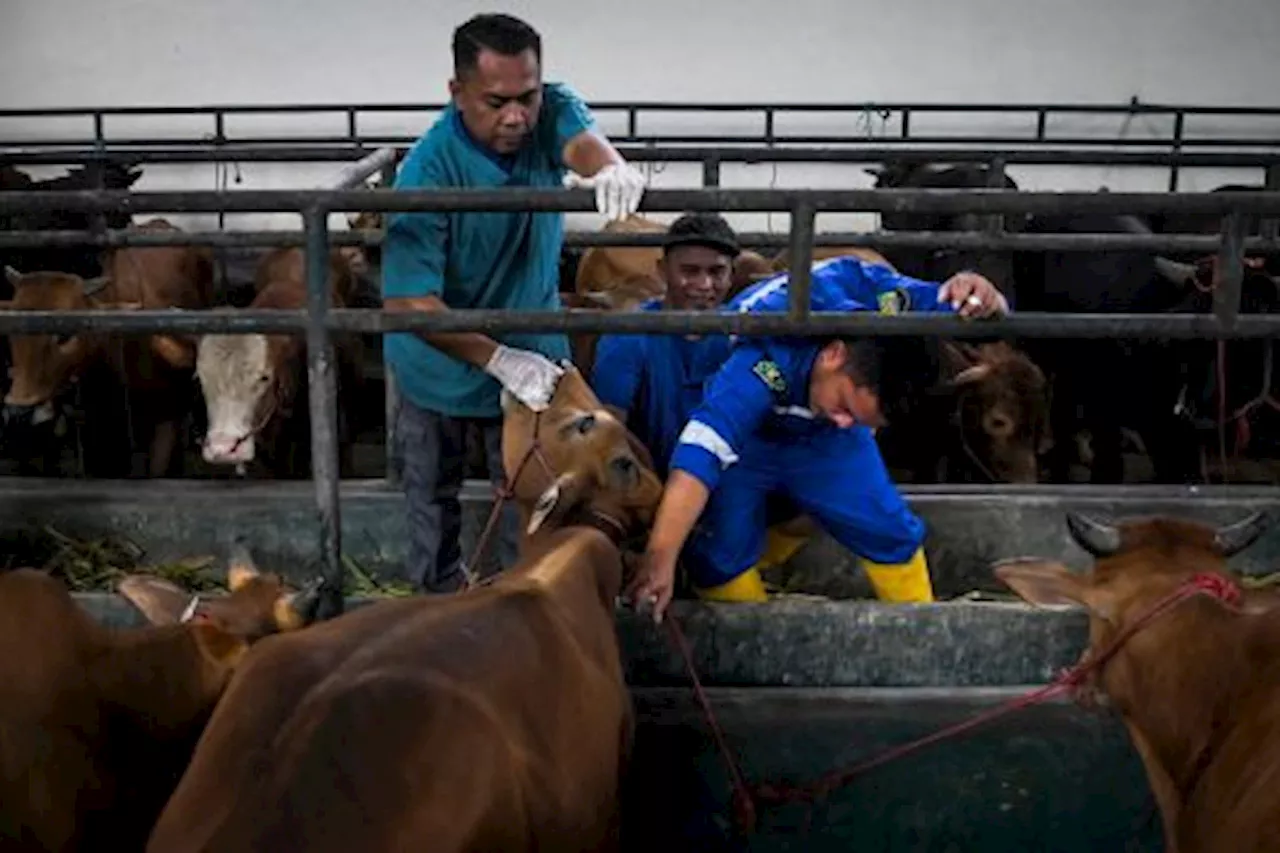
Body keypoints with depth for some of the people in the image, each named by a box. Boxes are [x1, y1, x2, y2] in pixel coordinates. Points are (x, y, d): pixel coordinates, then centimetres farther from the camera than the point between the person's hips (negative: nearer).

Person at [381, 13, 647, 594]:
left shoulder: (551, 110, -17)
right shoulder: (428, 173, -29)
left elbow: (580, 141, -40)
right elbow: (409, 303, -33)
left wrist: (610, 167, -64)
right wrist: (499, 360, -41)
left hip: (533, 347, 3)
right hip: (440, 360, -2)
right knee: (432, 491, 17)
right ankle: (440, 597, 39)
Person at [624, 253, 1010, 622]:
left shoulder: (880, 296, -33)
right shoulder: (760, 369, -46)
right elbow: (699, 454, -54)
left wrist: (983, 299, -48)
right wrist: (660, 556, -62)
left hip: (823, 440, 4)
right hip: (745, 438, -4)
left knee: (891, 530, -2)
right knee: (719, 549, -19)